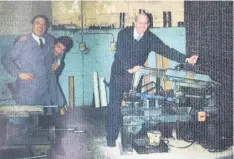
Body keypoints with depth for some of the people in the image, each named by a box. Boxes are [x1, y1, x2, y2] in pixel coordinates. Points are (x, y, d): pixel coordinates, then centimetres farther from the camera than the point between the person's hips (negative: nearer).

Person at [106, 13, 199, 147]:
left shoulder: (150, 38, -4)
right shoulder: (124, 34, -8)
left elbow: (166, 50, -11)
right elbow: (121, 53, -18)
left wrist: (186, 59, -19)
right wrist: (130, 68, -31)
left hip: (135, 75, 2)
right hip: (119, 74, -1)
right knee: (115, 106, -3)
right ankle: (111, 137, 5)